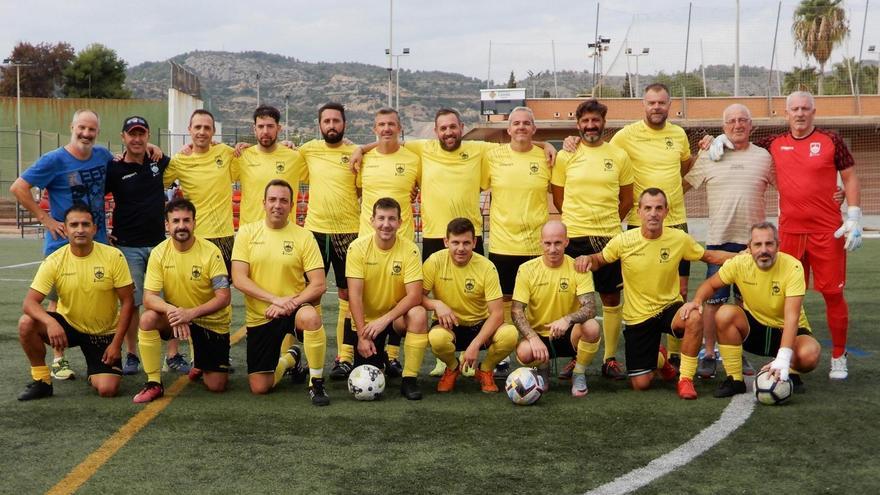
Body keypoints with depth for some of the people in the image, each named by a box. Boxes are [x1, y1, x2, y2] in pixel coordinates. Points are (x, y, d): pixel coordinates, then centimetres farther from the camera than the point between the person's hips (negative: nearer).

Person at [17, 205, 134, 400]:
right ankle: (42, 380, -4)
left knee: (107, 390, -18)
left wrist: (116, 343, -15)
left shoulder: (113, 256, -15)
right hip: (68, 325, 2)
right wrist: (50, 322, -39)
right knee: (26, 323, -26)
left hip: (104, 333, -1)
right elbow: (30, 302, -17)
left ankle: (95, 373, 21)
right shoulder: (54, 261, -13)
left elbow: (127, 301, -10)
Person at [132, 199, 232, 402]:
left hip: (212, 321, -2)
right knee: (147, 319, -31)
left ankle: (200, 362, 32)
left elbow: (224, 297, -21)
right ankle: (154, 383, -14)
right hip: (175, 315, 2)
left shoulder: (211, 251, -19)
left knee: (217, 386, -5)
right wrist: (171, 310, -37)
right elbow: (149, 298, -16)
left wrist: (190, 313, -35)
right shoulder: (159, 253, -12)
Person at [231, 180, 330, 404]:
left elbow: (319, 285, -9)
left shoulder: (303, 236, -5)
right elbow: (239, 279, -10)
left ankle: (316, 383, -18)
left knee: (311, 317, -39)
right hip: (259, 316, 2)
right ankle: (290, 359, 36)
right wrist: (275, 299, -22)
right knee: (259, 388, 1)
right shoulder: (247, 232, -2)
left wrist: (290, 303, -24)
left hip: (293, 310, -2)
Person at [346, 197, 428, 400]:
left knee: (419, 315, -34)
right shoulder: (358, 248, -14)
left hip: (397, 315, 0)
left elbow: (414, 295, -20)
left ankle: (409, 378, -19)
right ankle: (378, 357, 31)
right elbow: (355, 295, -16)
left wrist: (385, 319, -29)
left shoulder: (409, 249, -15)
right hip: (367, 319, 1)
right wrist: (362, 335, -21)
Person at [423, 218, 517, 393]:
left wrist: (475, 345, -27)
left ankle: (485, 370, 3)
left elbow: (497, 313, -16)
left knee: (509, 334, -31)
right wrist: (437, 304, -29)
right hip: (449, 326, 0)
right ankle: (453, 368, 2)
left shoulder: (487, 267, -14)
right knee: (436, 338, -37)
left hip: (480, 325, 0)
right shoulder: (436, 261, -12)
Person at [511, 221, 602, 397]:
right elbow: (517, 311, -11)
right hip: (539, 334, 0)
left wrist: (567, 319, -40)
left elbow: (590, 308, -19)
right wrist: (534, 338, -28)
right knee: (524, 352, -33)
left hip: (569, 335, 0)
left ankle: (579, 374, -2)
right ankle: (543, 368, 7)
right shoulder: (527, 269, -7)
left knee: (592, 327, -32)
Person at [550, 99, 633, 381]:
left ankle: (610, 358, 15)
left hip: (609, 237, 1)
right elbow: (558, 198, 9)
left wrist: (606, 222, 9)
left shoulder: (619, 156, 5)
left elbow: (627, 200, 12)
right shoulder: (565, 156, 3)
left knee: (611, 298, 5)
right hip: (573, 237, -1)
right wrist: (580, 220, 10)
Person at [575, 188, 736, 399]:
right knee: (640, 385, 0)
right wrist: (588, 259, -20)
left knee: (694, 318, -37)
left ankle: (686, 379, -16)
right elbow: (600, 260, 3)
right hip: (638, 316, 0)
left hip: (670, 308, 0)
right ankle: (659, 358, 38)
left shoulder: (679, 238, -9)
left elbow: (709, 256, 5)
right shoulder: (623, 241, -13)